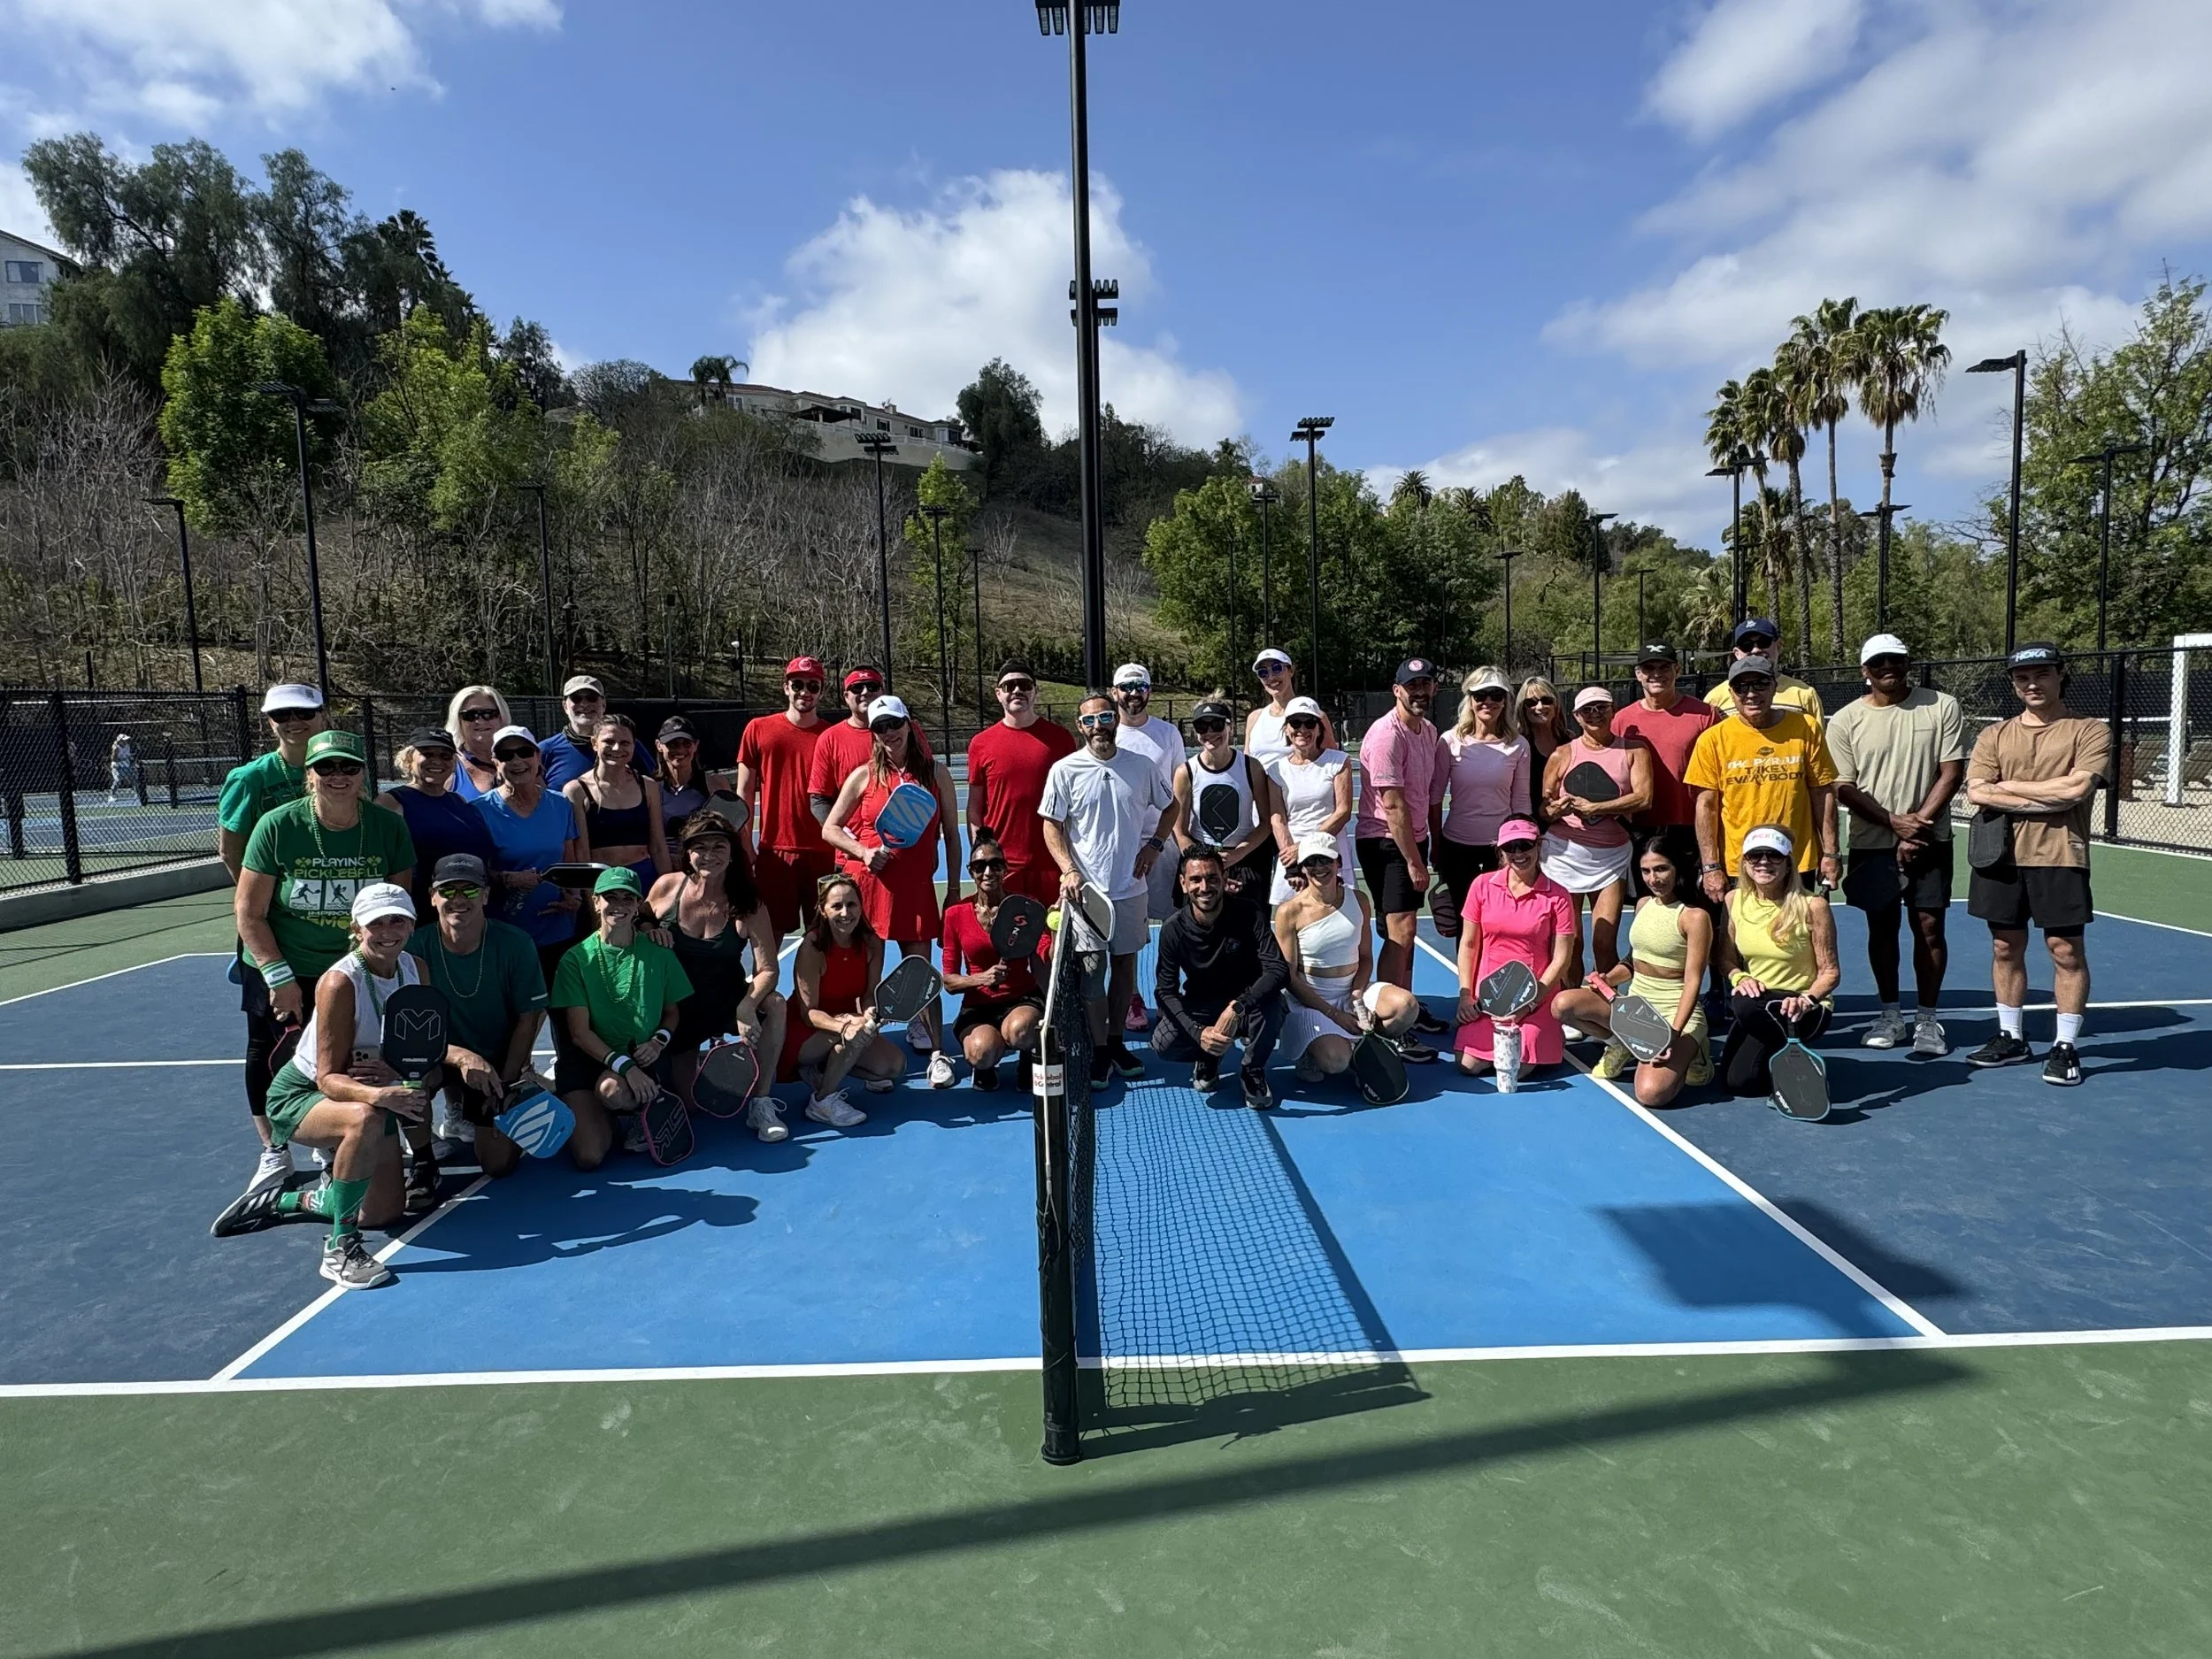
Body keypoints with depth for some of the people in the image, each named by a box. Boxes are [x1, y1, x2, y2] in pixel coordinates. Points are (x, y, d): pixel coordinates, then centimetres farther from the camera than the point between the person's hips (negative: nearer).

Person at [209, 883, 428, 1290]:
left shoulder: (415, 970, -9)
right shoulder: (340, 982, -27)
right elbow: (328, 1077, -28)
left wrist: (395, 1071, -29)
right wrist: (379, 1095, -48)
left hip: (372, 1097, 6)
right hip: (302, 1095, -6)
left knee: (382, 1215, 2)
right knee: (366, 1119, -41)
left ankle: (287, 1200, 28)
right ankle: (340, 1250, -28)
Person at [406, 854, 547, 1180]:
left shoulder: (516, 945, -17)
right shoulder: (415, 946, -17)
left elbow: (528, 1019, -9)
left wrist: (505, 1084, -12)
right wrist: (463, 1057, -36)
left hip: (503, 1064, 0)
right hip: (442, 1059, 0)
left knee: (499, 1164, -5)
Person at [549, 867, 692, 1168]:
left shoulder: (658, 954, 2)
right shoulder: (576, 959, -3)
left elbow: (673, 1012, 12)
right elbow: (579, 1032, -7)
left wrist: (659, 1041, -10)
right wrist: (623, 1064, -20)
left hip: (644, 1056, 0)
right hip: (588, 1058, 0)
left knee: (612, 1089, -37)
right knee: (589, 1156, -16)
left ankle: (644, 1113, 0)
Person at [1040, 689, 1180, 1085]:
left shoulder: (1142, 766, 3)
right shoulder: (1064, 770, -3)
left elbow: (1170, 806, 17)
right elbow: (1051, 826, -2)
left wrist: (1154, 844, 3)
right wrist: (1069, 870, -15)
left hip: (1131, 887, 3)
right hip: (1085, 887, -2)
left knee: (1125, 963, 11)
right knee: (1092, 968, -2)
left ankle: (1117, 1041, 25)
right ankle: (1100, 1050, 8)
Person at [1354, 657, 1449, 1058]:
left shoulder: (1429, 732, 10)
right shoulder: (1387, 734, -18)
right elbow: (1393, 805, -20)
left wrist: (1432, 849, 15)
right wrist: (1414, 861, -18)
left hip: (1414, 838, 8)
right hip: (1385, 842, -8)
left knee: (1406, 929, 17)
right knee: (1400, 933, -11)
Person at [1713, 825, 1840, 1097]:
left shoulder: (1812, 906, -13)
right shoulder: (1734, 900, 0)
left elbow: (1830, 971, -9)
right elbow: (1727, 959, 10)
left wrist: (1808, 999, -27)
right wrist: (1739, 977, -12)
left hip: (1804, 1008, -5)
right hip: (1756, 1004, 5)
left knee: (1747, 1005, -38)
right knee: (1734, 1081, -13)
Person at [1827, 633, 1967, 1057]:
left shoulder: (1943, 707, 0)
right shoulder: (1846, 720, 0)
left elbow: (1952, 772, -4)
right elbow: (1844, 788, -3)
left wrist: (1917, 824, -13)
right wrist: (1894, 821, -13)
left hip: (1929, 842, -1)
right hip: (1872, 844, 1)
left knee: (1929, 926, 2)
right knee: (1881, 927, 8)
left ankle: (1927, 1018, 12)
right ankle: (1891, 1014, 19)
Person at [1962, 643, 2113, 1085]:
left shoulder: (2090, 732, 0)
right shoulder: (1994, 736, 9)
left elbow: (2076, 788, -15)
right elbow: (1977, 793, -4)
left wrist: (2007, 786, -6)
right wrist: (2048, 800, -11)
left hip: (2060, 858, -3)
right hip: (2002, 856, 3)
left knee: (2066, 950, 1)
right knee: (2005, 948, 9)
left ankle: (2066, 1046, 11)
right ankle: (2011, 1037, 21)